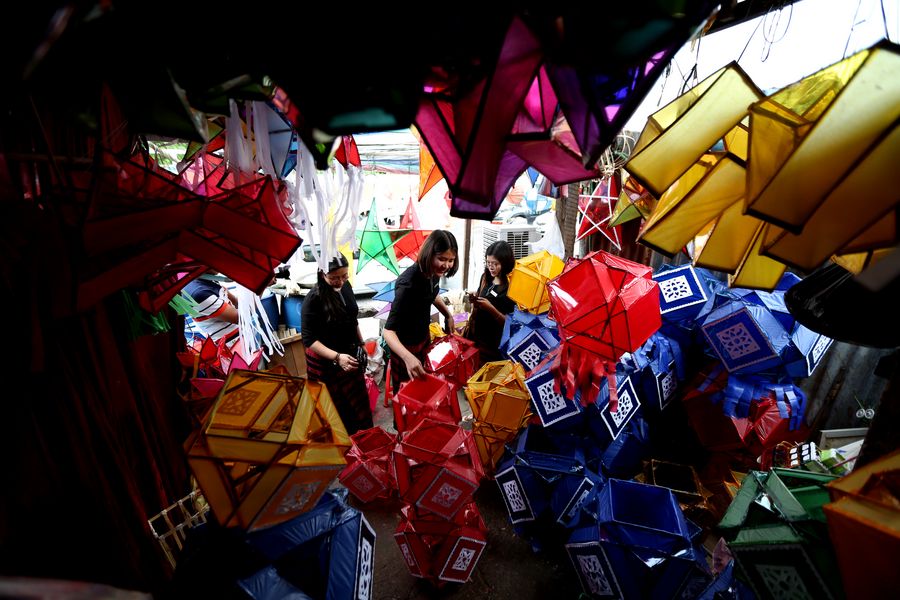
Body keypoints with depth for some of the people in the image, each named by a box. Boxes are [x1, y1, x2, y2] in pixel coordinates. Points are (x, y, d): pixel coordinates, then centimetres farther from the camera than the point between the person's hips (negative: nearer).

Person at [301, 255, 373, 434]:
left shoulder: (345, 286, -5)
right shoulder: (313, 299, -24)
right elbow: (309, 340, -22)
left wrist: (361, 344, 14)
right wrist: (337, 357, -32)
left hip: (350, 354, 6)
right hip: (326, 362, -6)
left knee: (360, 400, 20)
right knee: (338, 409, 9)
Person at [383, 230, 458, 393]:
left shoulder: (434, 272, -12)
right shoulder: (409, 284, -36)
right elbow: (388, 331, -38)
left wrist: (448, 315, 4)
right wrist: (408, 357, -53)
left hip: (424, 337, 8)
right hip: (405, 345, -7)